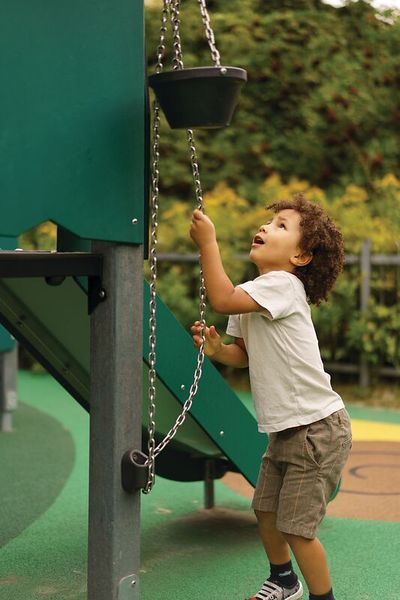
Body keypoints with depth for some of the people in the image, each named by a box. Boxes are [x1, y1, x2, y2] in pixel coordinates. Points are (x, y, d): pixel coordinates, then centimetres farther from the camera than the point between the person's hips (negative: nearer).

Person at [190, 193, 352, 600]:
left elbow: (222, 300, -32)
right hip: (285, 429, 9)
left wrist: (207, 242, -23)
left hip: (318, 428, -9)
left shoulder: (283, 285, -20)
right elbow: (245, 354, 13)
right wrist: (217, 349, -8)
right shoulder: (257, 293, 8)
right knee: (265, 509, 21)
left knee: (295, 527, -3)